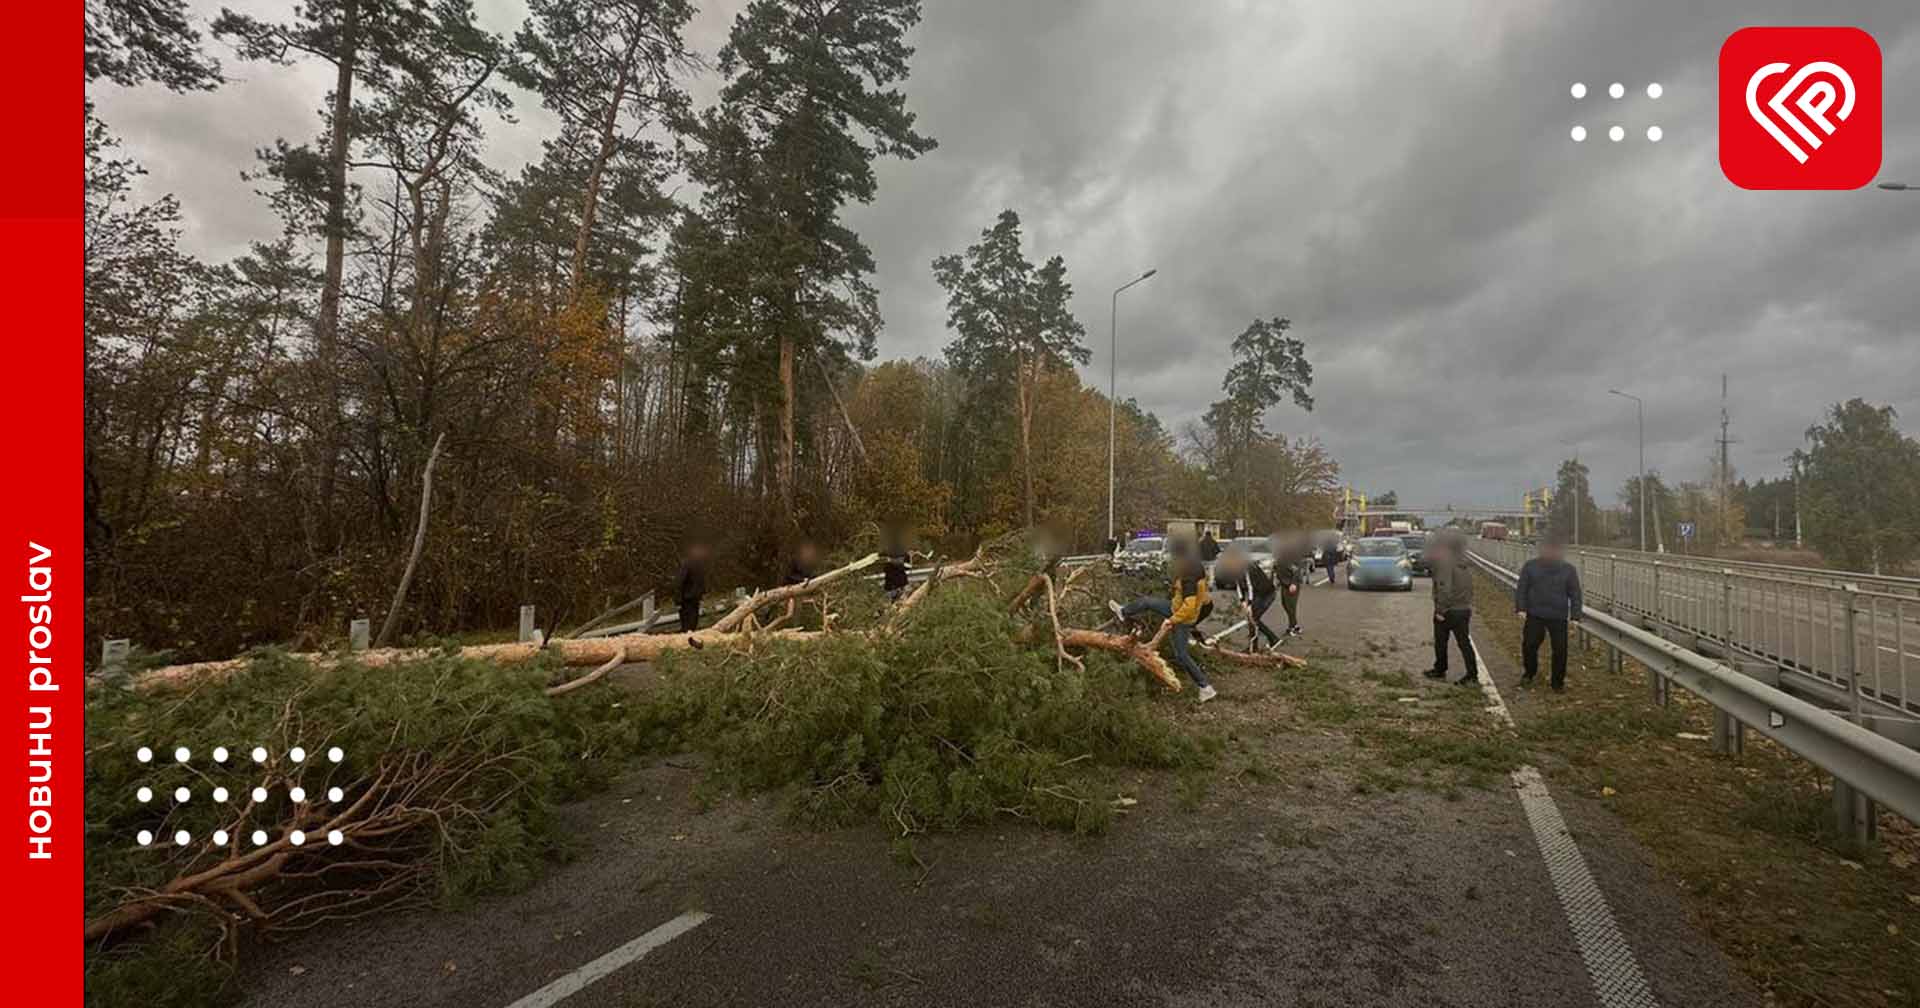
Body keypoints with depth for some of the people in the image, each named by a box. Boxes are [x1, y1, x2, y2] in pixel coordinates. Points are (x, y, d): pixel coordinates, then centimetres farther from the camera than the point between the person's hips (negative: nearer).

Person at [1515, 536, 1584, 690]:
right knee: (1529, 645, -3)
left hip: (1559, 618, 1)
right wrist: (1520, 607, -8)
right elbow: (1521, 588, 3)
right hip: (1535, 615, 0)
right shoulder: (1530, 566, 2)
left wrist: (1576, 614, -3)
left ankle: (1558, 681, 16)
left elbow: (1575, 594, 6)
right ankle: (1529, 673, 20)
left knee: (1560, 650, 0)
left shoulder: (1568, 570, 4)